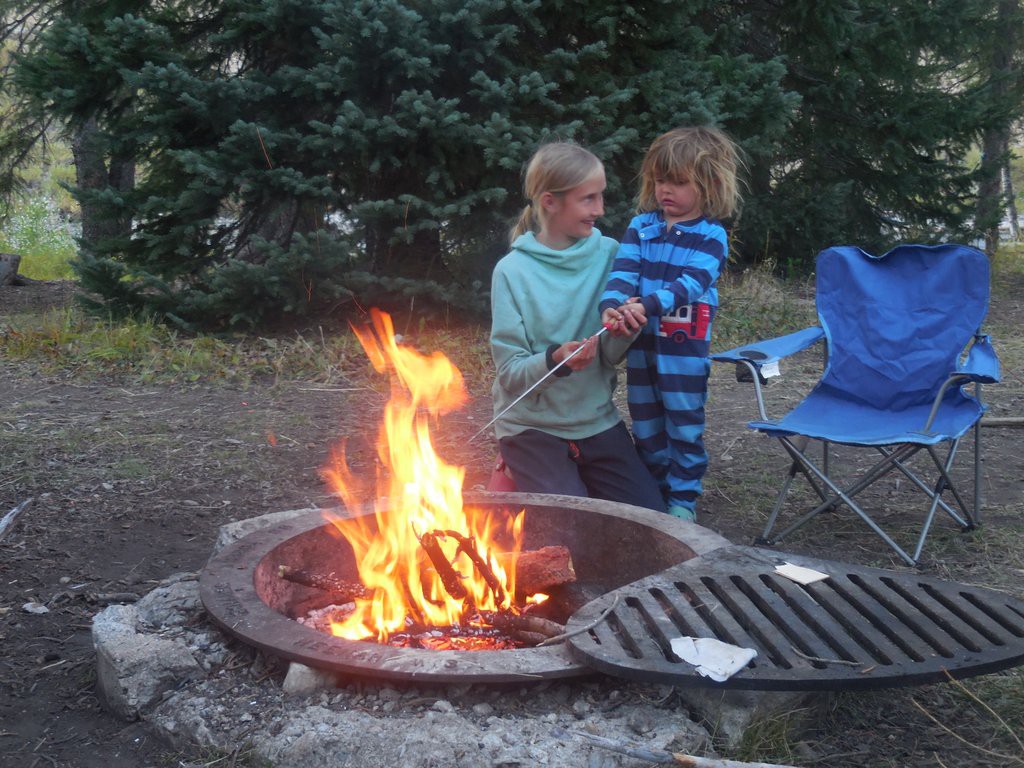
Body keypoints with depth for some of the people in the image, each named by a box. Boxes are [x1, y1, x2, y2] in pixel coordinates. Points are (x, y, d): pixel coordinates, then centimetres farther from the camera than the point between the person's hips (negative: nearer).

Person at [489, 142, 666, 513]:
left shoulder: (609, 254, -4)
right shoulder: (513, 271, -13)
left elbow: (609, 356, -4)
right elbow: (510, 373, -12)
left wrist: (622, 333, -26)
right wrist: (554, 361, -32)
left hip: (598, 421, 4)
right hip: (532, 426, -3)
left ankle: (580, 477, 20)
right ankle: (517, 475, 11)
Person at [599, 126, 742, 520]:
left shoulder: (711, 235, -6)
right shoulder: (641, 226, 6)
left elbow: (691, 283, -20)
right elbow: (623, 270, -6)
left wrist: (648, 304, -35)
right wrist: (611, 305, -27)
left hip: (685, 346, -4)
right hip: (641, 343, 4)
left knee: (684, 425, 5)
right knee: (645, 425, 15)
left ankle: (683, 499, 18)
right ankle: (654, 493, 29)